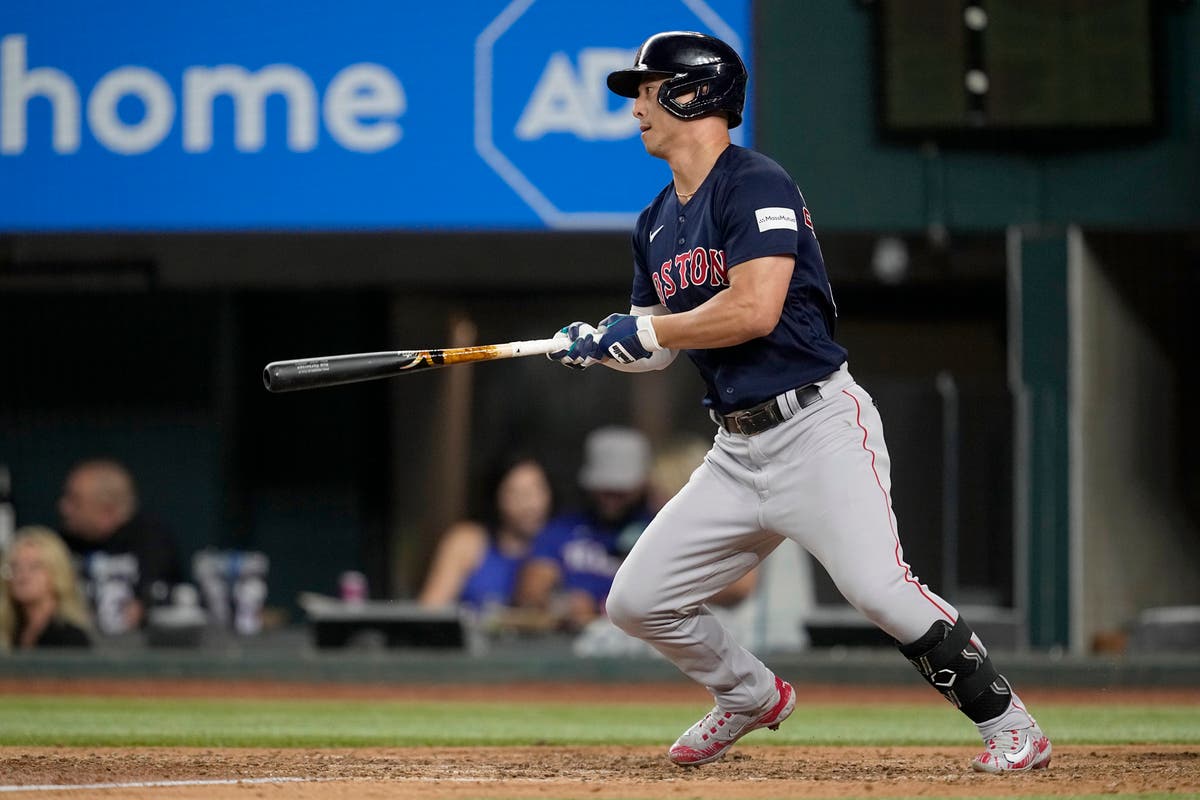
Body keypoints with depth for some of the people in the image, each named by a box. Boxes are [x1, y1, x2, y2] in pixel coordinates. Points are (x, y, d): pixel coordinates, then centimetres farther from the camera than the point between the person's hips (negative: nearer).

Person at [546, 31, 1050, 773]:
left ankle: (1008, 721, -10)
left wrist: (637, 330, -14)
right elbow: (656, 344, 20)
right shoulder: (657, 223, 15)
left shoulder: (756, 185, -12)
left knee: (879, 587, -25)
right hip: (739, 452, 9)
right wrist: (597, 343, -2)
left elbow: (753, 310, -24)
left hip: (820, 428, -8)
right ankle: (750, 695, 30)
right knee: (637, 600, 5)